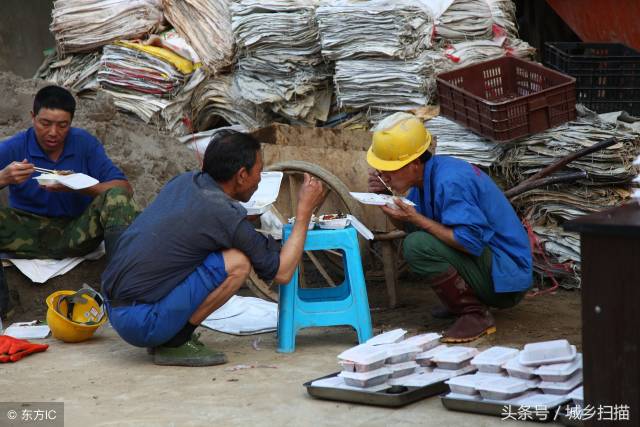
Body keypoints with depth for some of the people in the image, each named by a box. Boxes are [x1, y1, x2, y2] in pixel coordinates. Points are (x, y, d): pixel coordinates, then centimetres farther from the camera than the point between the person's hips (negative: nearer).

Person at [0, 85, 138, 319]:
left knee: (116, 196, -24)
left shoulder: (85, 144, -1)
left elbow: (124, 188, -8)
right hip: (27, 234, 0)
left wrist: (77, 187, -24)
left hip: (76, 233, 0)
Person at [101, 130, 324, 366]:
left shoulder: (184, 181, 9)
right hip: (141, 322, -9)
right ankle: (175, 343, -5)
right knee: (238, 262, -12)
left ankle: (166, 338, 12)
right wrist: (304, 210, 2)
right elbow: (282, 272, -5)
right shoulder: (225, 214, -13)